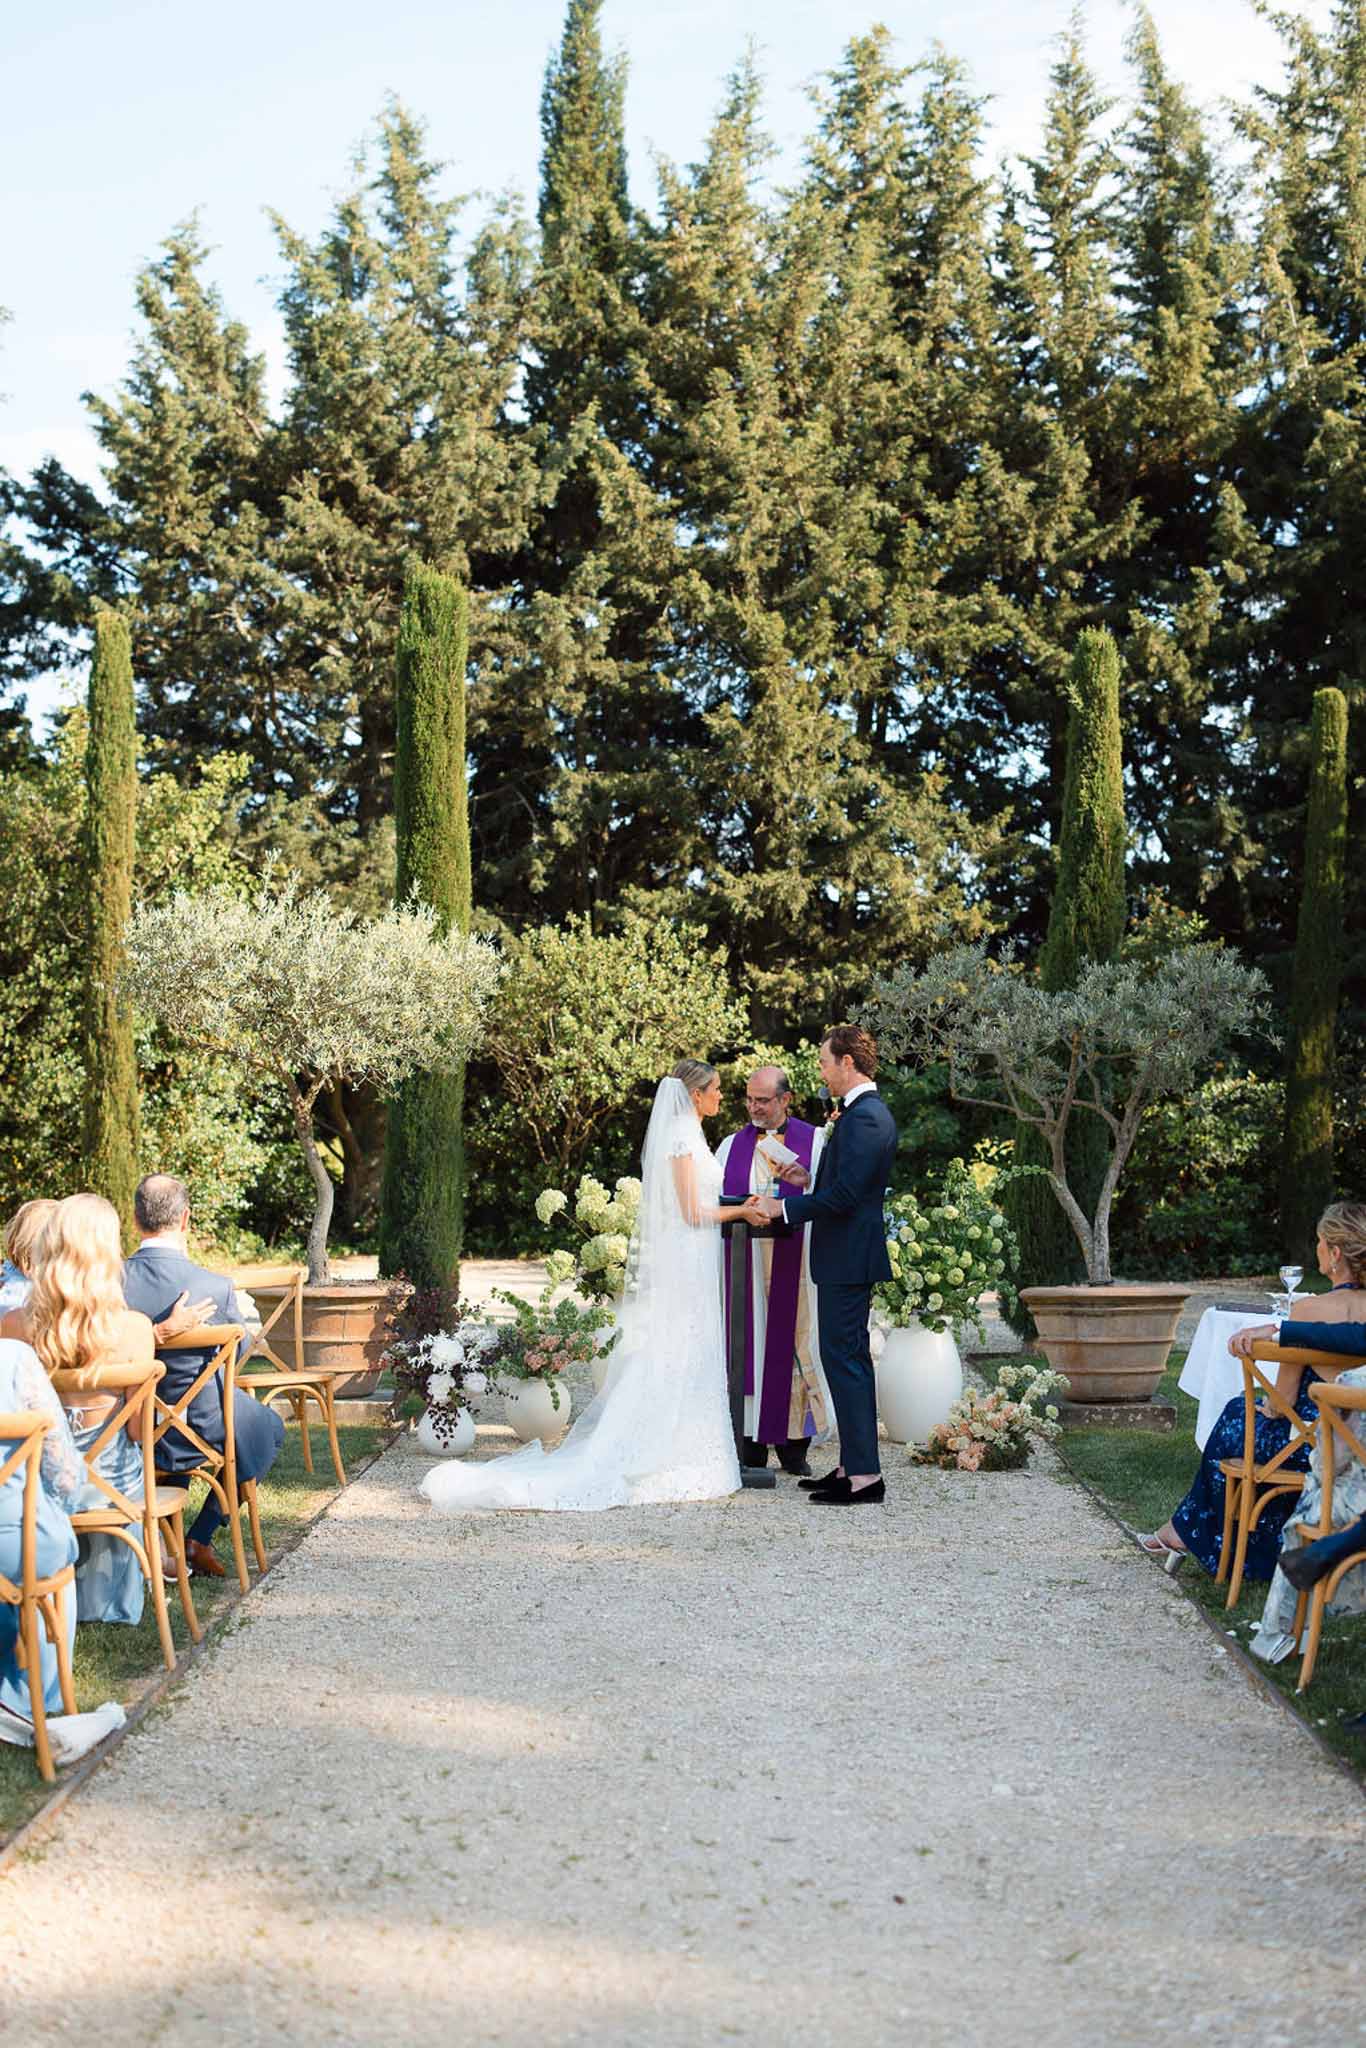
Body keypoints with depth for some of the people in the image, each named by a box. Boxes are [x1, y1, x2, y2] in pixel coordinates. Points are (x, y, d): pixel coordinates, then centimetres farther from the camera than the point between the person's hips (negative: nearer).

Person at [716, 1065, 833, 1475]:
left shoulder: (814, 1141, 6)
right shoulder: (731, 1145, 14)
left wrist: (807, 1181, -18)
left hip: (793, 1262, -2)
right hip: (743, 1261, 2)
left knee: (792, 1343, -2)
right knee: (748, 1344, 0)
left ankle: (793, 1444, 6)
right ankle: (751, 1442, 6)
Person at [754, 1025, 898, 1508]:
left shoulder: (862, 1119, -18)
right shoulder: (868, 1112, 15)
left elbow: (844, 1194, -24)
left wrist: (784, 1207, -16)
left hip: (847, 1258, -11)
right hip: (849, 1256, 11)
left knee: (844, 1359, -7)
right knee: (849, 1359, 15)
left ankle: (864, 1477, -5)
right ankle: (853, 1466, 22)